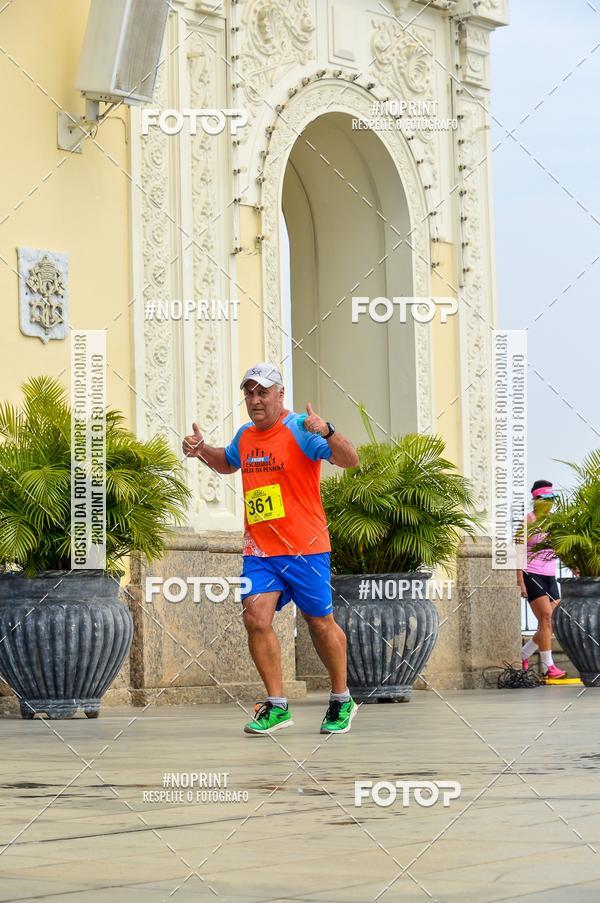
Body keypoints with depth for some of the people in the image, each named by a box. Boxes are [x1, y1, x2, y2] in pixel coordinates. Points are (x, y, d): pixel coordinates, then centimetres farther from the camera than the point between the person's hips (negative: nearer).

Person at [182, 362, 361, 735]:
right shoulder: (245, 435, 10)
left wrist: (327, 432, -39)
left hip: (304, 549, -5)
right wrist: (202, 450, 13)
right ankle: (277, 706, -2)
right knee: (256, 619, -10)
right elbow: (228, 463, 33)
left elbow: (350, 460, -21)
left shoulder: (300, 429, -11)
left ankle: (342, 700, 24)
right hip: (259, 549, 5)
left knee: (320, 623, 5)